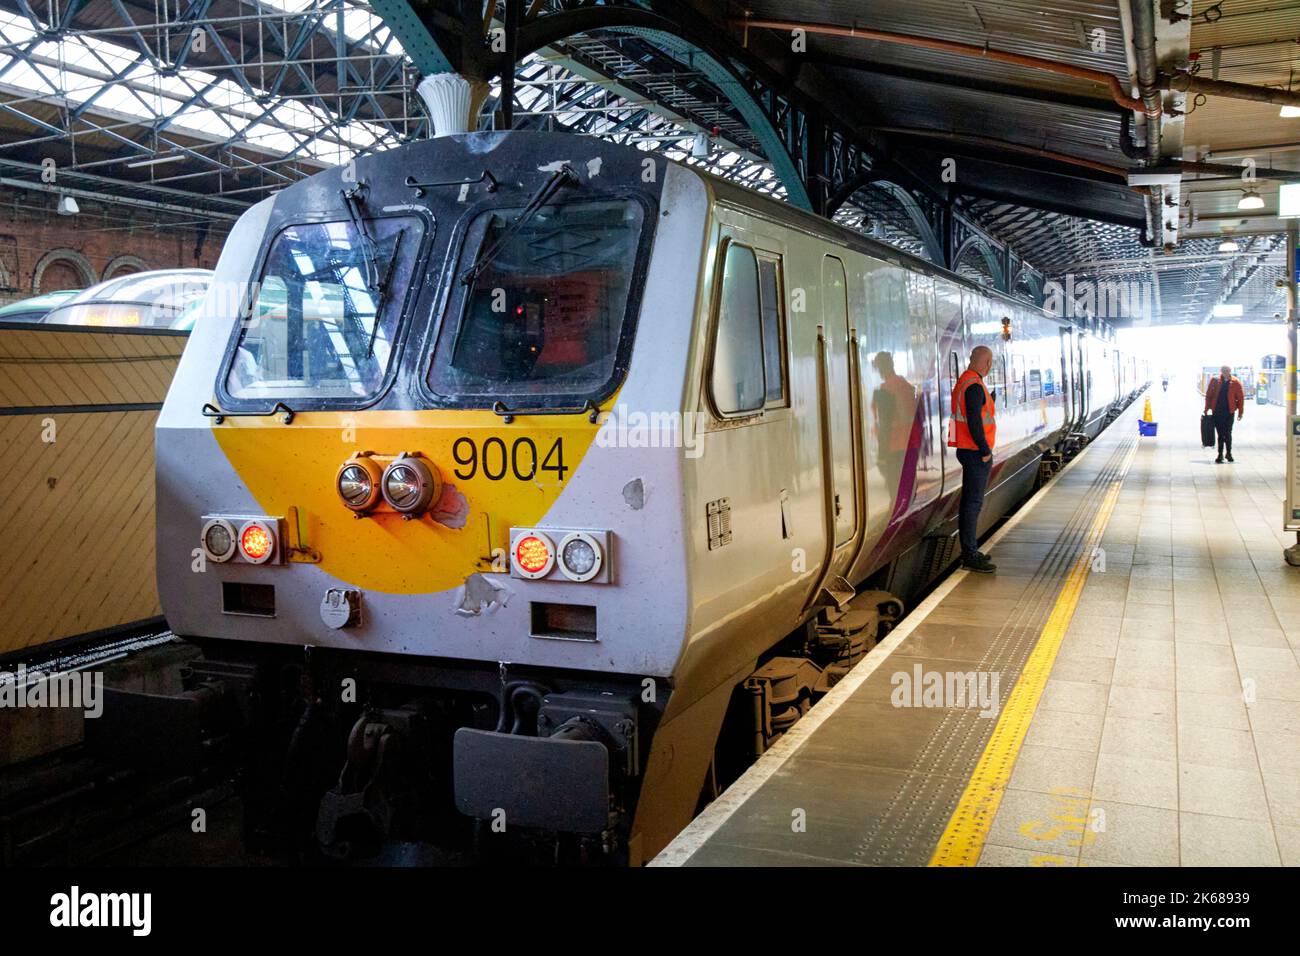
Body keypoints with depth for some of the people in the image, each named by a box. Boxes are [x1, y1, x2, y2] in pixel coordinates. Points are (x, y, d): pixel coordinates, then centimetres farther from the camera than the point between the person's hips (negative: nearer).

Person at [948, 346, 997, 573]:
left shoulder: (964, 381, 14)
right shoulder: (974, 386, -18)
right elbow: (974, 422, -23)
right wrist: (985, 451, -15)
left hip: (968, 450, 11)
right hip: (975, 452, -10)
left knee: (969, 500, 15)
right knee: (973, 502, -8)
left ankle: (969, 550, 24)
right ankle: (970, 556, -6)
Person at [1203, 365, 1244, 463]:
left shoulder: (1235, 382, -1)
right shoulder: (1215, 381, 1)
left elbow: (1240, 398, 3)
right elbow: (1208, 395, 6)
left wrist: (1240, 412, 2)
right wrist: (1207, 409, 5)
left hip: (1229, 412, -1)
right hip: (1217, 412, 1)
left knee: (1227, 433, 1)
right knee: (1220, 434, 4)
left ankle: (1228, 453, 18)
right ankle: (1220, 455, 11)